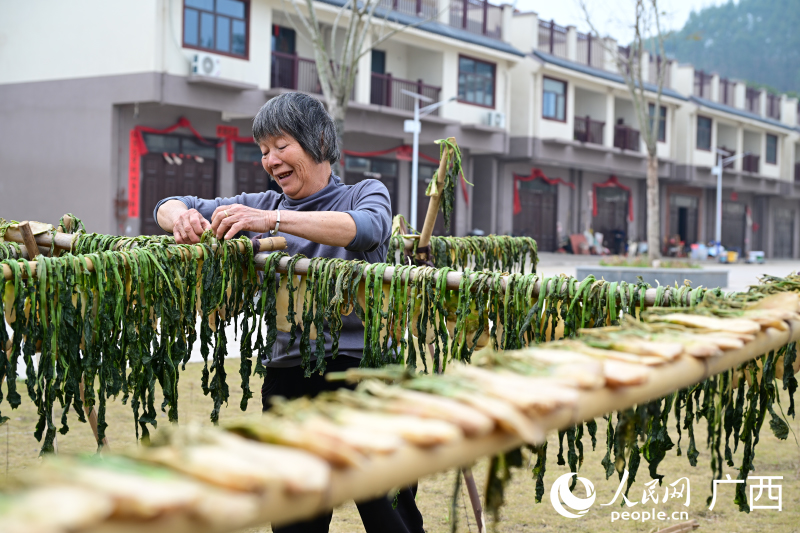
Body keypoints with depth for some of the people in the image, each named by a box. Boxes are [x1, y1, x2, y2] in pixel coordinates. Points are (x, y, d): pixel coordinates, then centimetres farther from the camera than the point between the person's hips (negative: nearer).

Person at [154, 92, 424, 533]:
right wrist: (182, 217, -13)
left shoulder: (365, 194, 5)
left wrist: (272, 220, -31)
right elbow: (170, 206, 13)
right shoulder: (261, 205, 15)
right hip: (288, 378, 4)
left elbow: (366, 229, -20)